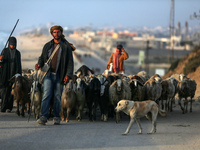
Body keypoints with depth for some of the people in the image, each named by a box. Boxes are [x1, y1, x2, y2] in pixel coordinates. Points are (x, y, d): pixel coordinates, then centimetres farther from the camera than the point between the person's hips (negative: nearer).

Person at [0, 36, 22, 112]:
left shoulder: (17, 53, 12)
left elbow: (19, 65, 13)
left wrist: (19, 74, 5)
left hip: (13, 73, 1)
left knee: (10, 90, -5)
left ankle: (8, 107, -6)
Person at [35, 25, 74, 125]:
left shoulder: (66, 47, 6)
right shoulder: (47, 46, 14)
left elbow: (70, 62, 3)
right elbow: (42, 57, 19)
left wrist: (68, 75, -8)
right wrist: (39, 64, -4)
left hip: (60, 76, -1)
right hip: (48, 74, 1)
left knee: (58, 96, 2)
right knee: (46, 95, -11)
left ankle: (56, 117, 13)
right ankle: (44, 117, -15)